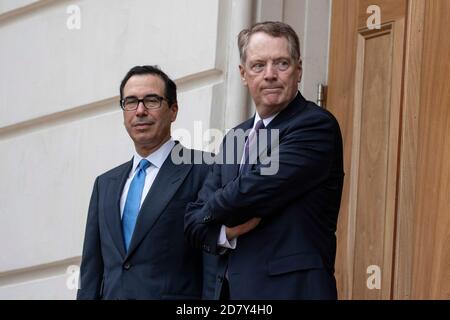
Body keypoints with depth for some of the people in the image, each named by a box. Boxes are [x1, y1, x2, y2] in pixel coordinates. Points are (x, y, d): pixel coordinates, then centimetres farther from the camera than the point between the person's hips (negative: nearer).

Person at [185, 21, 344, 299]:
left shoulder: (316, 125, -9)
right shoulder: (234, 139, 15)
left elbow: (253, 192, -18)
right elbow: (195, 220, 12)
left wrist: (213, 210, 1)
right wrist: (227, 231, -10)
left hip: (291, 288, -7)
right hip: (230, 288, 7)